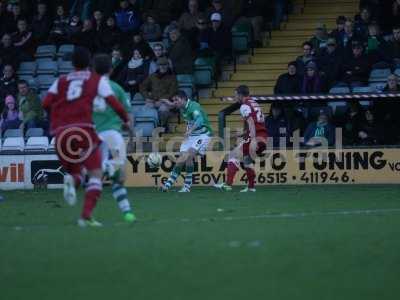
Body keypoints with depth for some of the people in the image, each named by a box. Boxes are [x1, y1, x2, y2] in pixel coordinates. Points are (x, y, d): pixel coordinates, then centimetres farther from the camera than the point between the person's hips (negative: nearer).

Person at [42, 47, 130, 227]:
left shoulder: (61, 82, 19)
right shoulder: (98, 80, 12)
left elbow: (46, 104, 7)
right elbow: (113, 103, 3)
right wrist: (126, 120, 18)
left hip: (61, 133, 3)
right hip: (83, 130, -3)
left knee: (75, 172, 21)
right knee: (96, 174, 4)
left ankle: (71, 181, -18)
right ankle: (86, 216, -14)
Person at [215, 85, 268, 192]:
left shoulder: (245, 106, -5)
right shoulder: (255, 104, 22)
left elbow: (251, 122, -20)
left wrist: (253, 139, -31)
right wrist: (242, 134, 38)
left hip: (256, 139, -9)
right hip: (263, 138, 9)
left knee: (234, 155, -7)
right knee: (247, 159, 27)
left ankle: (228, 184, -15)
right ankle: (251, 186, 30)